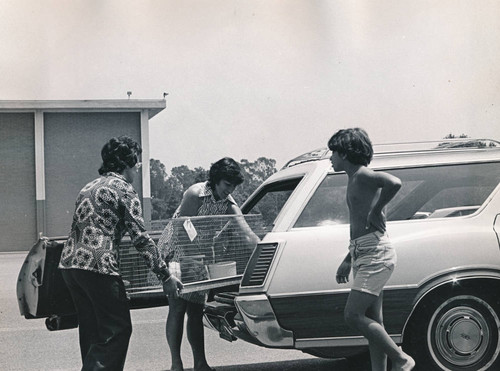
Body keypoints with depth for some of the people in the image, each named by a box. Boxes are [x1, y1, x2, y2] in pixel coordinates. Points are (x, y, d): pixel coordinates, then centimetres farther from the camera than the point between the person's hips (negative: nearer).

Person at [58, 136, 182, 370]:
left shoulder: (89, 187, 22)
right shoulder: (123, 189, -3)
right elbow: (140, 237, -8)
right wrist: (165, 276, -5)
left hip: (69, 263, 9)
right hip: (97, 265, -9)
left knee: (92, 332, 15)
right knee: (118, 329, -3)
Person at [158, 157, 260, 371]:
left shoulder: (228, 203, -2)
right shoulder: (195, 194, -19)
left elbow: (246, 232, -12)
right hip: (176, 251, -6)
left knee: (196, 310, 6)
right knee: (178, 307, -9)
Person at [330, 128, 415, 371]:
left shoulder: (363, 175, -9)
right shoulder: (355, 180, 20)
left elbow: (394, 183, -32)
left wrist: (375, 212, -20)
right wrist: (348, 261, 28)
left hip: (375, 253, -10)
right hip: (363, 254, 10)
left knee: (353, 315, -13)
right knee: (373, 322, 8)